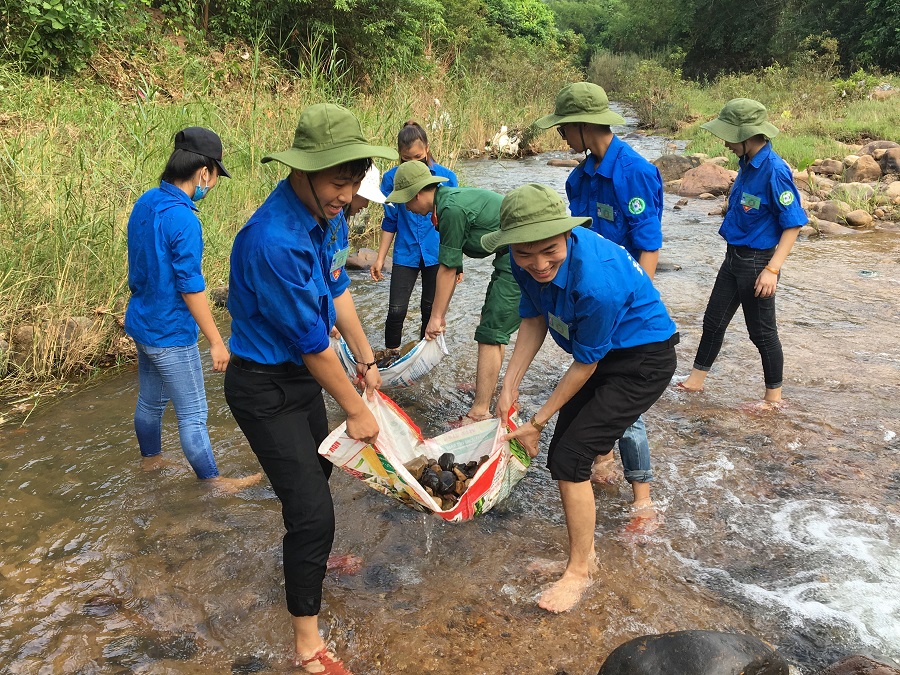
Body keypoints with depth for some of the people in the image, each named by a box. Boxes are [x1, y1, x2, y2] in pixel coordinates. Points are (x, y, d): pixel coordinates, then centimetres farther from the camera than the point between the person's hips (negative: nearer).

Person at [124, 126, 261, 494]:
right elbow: (191, 288, -23)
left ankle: (151, 459, 44)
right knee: (193, 414, 5)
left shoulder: (145, 202, 1)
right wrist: (217, 342, -16)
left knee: (150, 401, 25)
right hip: (170, 334, -9)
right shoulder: (183, 221, -25)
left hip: (142, 322, 9)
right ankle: (213, 482, 19)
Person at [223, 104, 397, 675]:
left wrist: (367, 360, 15)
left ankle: (312, 556, 56)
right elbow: (312, 343, -25)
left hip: (304, 372, 9)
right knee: (311, 508, -6)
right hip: (265, 387, -9)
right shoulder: (274, 240, -33)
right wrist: (356, 410, -13)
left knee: (318, 472, 27)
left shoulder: (328, 211, -6)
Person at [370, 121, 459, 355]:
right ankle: (391, 354, 17)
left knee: (431, 308, 12)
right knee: (396, 310, -4)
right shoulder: (392, 178, -5)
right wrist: (380, 259, 3)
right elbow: (390, 222, 4)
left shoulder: (446, 177, -7)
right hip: (406, 254, 0)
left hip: (437, 254, 0)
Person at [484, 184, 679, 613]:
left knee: (568, 457, -14)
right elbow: (534, 319, -1)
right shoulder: (528, 261, -17)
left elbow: (585, 365, -25)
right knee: (568, 441, 20)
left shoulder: (596, 281, -38)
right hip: (600, 354, 9)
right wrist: (510, 385, -8)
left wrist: (537, 422, -16)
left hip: (644, 362, -8)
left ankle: (579, 570, 9)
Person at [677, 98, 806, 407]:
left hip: (758, 262, -8)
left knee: (762, 332, 4)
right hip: (734, 256, 8)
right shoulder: (747, 164, 3)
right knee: (714, 321, 15)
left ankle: (774, 396, 21)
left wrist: (772, 269, -25)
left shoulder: (774, 170, -21)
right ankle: (696, 380, 29)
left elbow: (792, 225, -20)